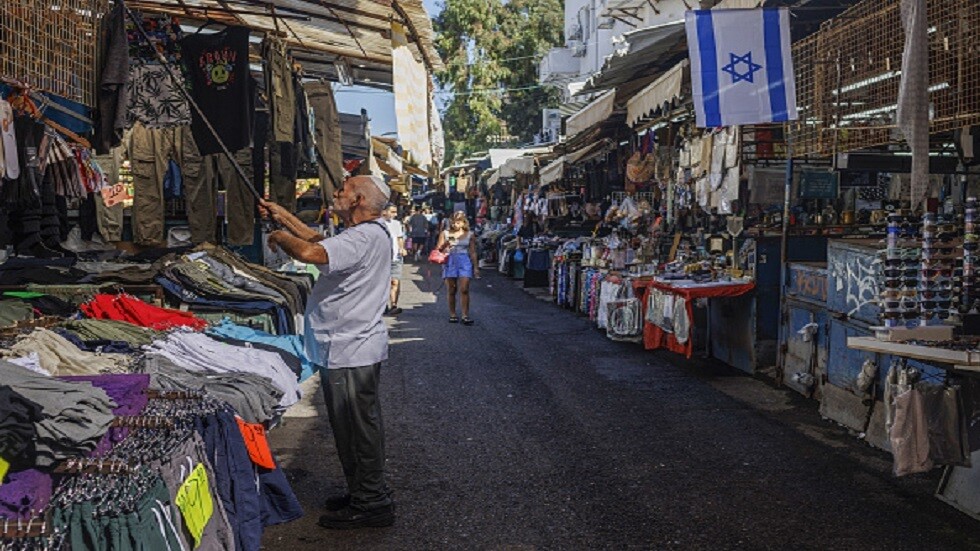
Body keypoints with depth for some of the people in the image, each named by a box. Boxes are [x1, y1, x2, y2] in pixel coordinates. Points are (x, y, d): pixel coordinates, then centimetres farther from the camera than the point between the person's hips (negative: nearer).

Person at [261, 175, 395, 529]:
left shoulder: (365, 237, -21)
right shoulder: (367, 234, 14)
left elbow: (310, 252, -33)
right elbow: (321, 242, 28)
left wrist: (280, 237, -13)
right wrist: (283, 216, 25)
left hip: (352, 351, -11)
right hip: (349, 349, 11)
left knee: (358, 428, -2)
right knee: (355, 428, 19)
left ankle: (371, 504, 9)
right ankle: (366, 495, 31)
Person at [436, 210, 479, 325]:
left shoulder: (469, 235, 7)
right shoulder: (445, 234, 6)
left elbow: (473, 252, 10)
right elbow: (438, 249, 7)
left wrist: (476, 267, 7)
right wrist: (445, 245, -14)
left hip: (464, 262, -1)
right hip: (450, 262, 1)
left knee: (464, 290, -9)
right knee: (451, 291, 4)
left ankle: (465, 316, -8)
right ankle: (452, 314, 15)